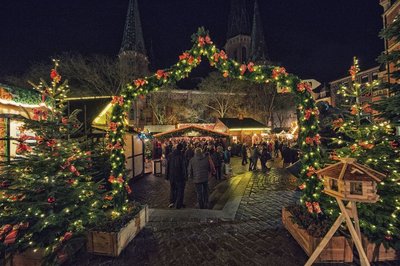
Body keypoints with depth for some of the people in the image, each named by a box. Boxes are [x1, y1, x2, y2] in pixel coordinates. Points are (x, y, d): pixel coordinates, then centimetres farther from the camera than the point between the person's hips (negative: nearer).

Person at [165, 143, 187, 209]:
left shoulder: (170, 156, -1)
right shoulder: (181, 156, -15)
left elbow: (167, 166, 5)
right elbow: (184, 167, -14)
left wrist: (167, 176, 12)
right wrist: (185, 176, -6)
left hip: (172, 176, 4)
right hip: (180, 176, -4)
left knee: (172, 189, 21)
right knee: (180, 190, 10)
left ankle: (172, 202, 17)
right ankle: (178, 204, 15)